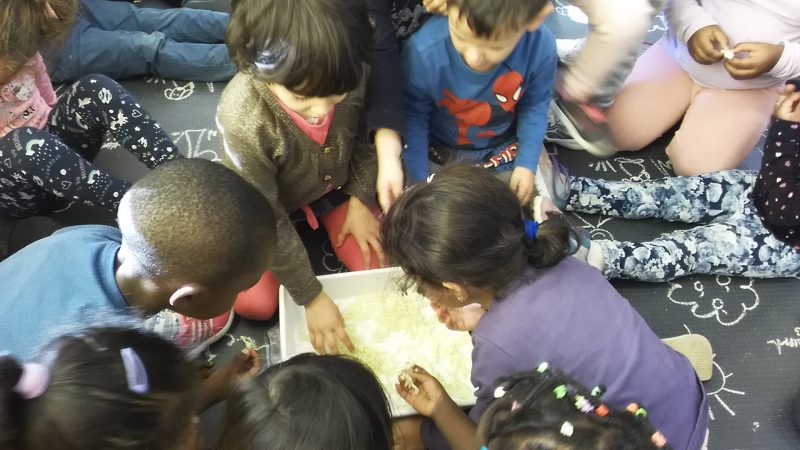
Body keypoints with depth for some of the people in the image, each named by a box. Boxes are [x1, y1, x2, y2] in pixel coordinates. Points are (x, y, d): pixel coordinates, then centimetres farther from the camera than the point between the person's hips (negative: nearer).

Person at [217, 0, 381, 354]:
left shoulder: (351, 76, -30)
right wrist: (312, 297, -22)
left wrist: (360, 199, -9)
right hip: (268, 204, -2)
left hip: (335, 184, 3)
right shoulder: (243, 120, -39)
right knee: (256, 303, -8)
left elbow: (364, 134, -5)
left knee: (379, 265, -3)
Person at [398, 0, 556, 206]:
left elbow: (534, 105, -8)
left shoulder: (540, 47, -29)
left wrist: (527, 163, -12)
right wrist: (419, 181, -18)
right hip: (439, 146, -1)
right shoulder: (423, 52, -35)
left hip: (503, 144, 1)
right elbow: (413, 117, -16)